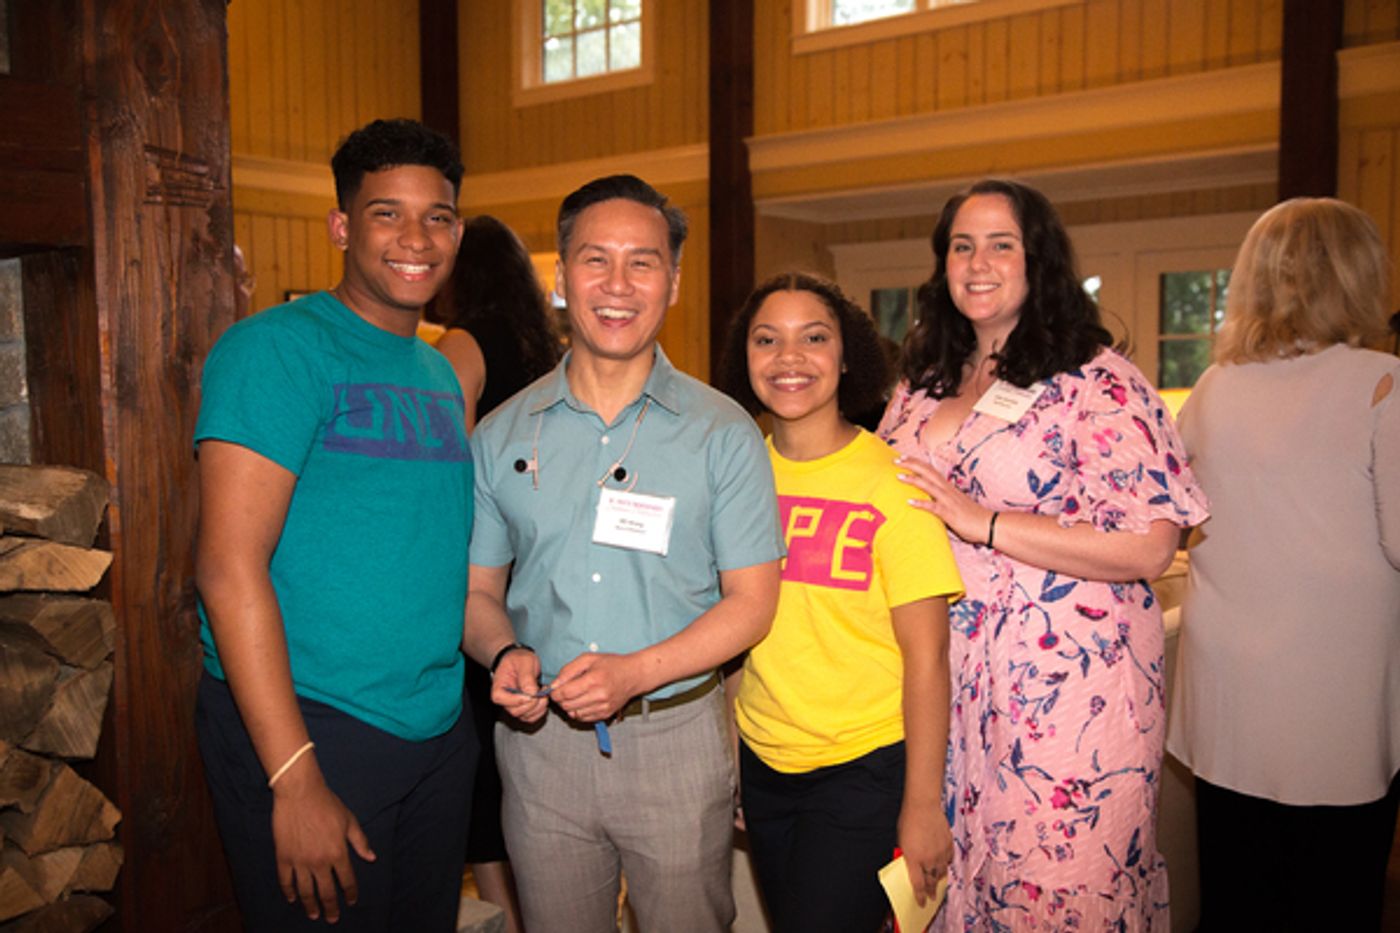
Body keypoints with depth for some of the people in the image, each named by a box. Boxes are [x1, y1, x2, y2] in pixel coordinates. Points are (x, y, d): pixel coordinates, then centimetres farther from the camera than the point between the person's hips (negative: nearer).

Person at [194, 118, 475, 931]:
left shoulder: (441, 373, 11)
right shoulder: (280, 348, -12)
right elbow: (230, 567, -18)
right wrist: (296, 777, -20)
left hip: (440, 732, 7)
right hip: (308, 731, -7)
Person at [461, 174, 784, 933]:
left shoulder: (722, 431, -4)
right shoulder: (503, 435, 3)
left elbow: (752, 600, -5)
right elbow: (479, 590, 8)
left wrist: (637, 671, -19)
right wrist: (505, 654, -14)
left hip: (677, 737, -1)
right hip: (541, 739, 2)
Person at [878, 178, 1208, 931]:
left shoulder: (1096, 381, -9)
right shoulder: (923, 383, 10)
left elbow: (1148, 548, -17)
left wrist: (984, 523, -19)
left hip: (1067, 682, -5)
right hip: (945, 679, 6)